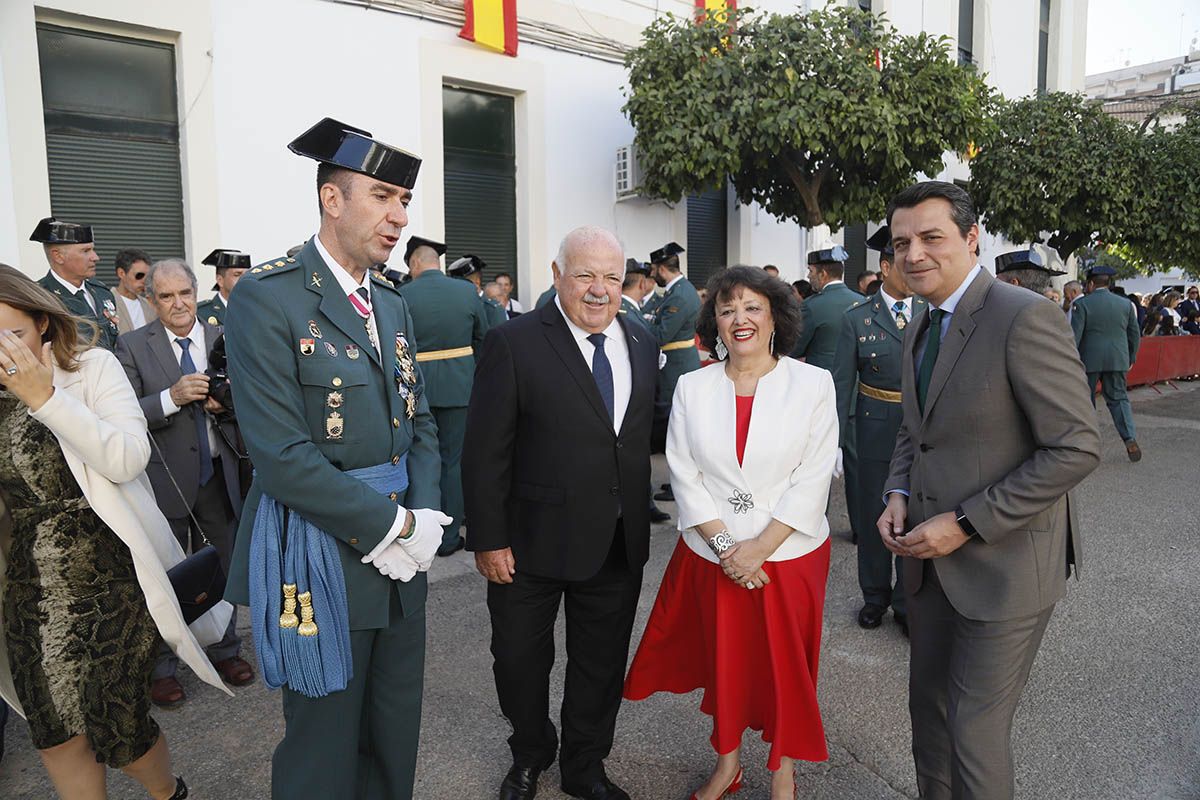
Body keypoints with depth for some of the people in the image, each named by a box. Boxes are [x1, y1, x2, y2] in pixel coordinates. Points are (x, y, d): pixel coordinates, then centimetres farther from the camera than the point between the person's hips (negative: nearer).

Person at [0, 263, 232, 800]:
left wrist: (45, 396, -22)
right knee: (54, 734, 11)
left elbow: (128, 459, -18)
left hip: (109, 580, -4)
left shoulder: (92, 366, -7)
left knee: (116, 725, 1)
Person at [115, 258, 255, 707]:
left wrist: (226, 403, -14)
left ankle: (224, 650, 34)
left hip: (219, 474, 3)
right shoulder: (133, 346, -4)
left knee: (223, 568, 15)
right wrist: (173, 397, -26)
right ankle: (161, 667, 26)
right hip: (165, 479, -2)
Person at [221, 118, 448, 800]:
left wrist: (425, 517, -3)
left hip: (400, 553, 7)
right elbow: (282, 456, -19)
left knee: (396, 736, 20)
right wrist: (394, 526, -16)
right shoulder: (266, 298, -13)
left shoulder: (393, 303, 11)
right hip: (321, 556, -7)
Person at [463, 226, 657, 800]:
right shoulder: (514, 343, -14)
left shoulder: (642, 345, 4)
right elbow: (484, 452, -13)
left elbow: (642, 434, 10)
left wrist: (639, 525, 7)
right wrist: (488, 539, -14)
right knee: (520, 660, 17)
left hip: (619, 546, 4)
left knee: (601, 664, 19)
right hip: (532, 543, -4)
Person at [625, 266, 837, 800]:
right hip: (711, 555, 2)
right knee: (722, 660, 15)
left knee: (784, 665, 12)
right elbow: (684, 475, -3)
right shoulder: (692, 388, 0)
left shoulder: (813, 384, -6)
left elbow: (813, 479, -9)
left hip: (789, 554, -1)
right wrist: (725, 544, -12)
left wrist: (759, 548, -15)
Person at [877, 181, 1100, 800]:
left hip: (1003, 563, -7)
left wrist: (964, 524, -20)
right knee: (928, 704, 19)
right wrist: (898, 494, -1)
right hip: (931, 559, 7)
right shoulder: (920, 329, 8)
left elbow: (1076, 448, -20)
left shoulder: (1026, 318, -18)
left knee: (975, 729, 4)